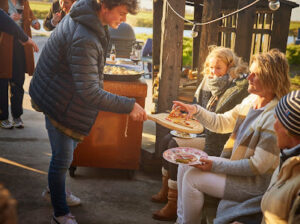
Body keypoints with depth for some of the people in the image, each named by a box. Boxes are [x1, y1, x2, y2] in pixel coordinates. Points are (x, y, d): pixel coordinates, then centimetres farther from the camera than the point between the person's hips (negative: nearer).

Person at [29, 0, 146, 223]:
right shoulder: (83, 40, -36)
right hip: (60, 103, -10)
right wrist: (129, 106, -35)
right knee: (63, 158, 1)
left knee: (68, 147, 24)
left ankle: (55, 190, 44)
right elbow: (89, 93, -37)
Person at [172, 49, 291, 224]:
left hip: (257, 183, -9)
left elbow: (259, 166, -25)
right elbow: (222, 123, 11)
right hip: (236, 162, 9)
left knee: (192, 177, -15)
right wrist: (196, 110, -5)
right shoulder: (251, 101, 2)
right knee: (185, 165, 6)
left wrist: (216, 166, -23)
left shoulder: (275, 116, -26)